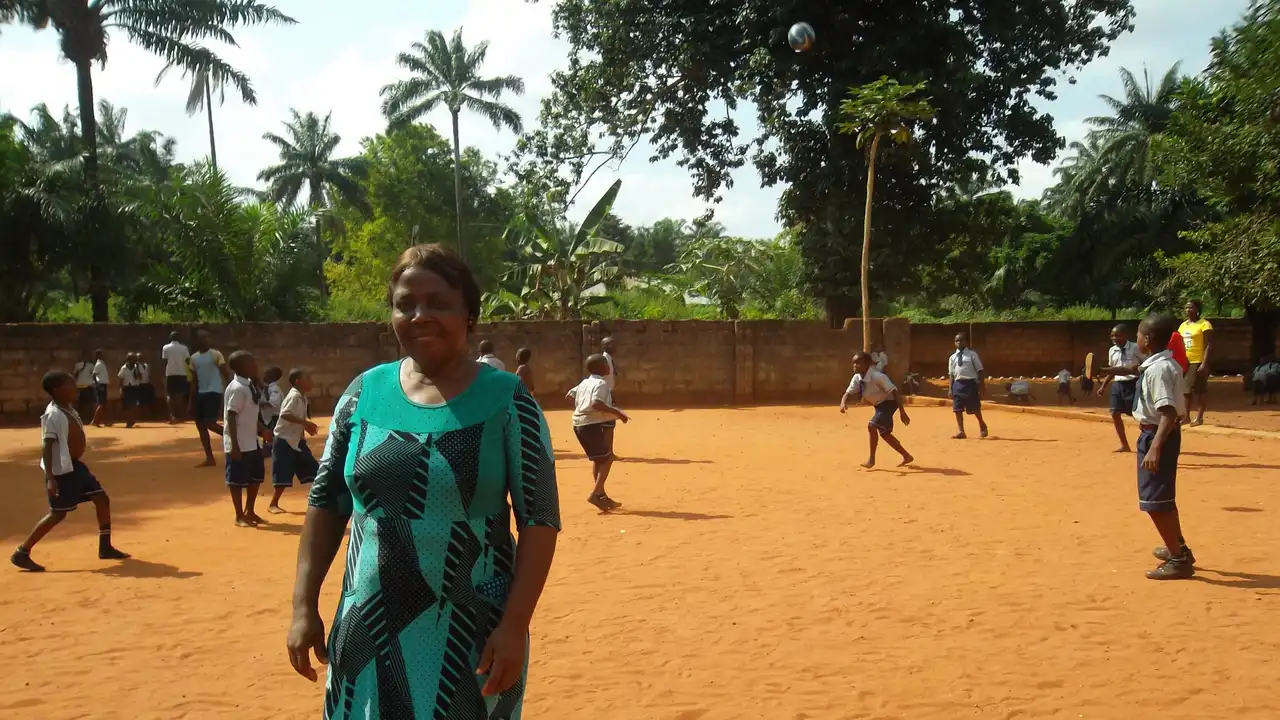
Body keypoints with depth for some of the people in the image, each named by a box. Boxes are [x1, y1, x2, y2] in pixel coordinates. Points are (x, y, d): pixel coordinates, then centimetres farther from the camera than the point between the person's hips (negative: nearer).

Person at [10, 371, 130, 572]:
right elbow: (47, 448, -24)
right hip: (62, 471, -9)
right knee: (58, 514, -5)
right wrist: (50, 478, -29)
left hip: (75, 466, 10)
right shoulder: (53, 415, -20)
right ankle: (21, 553, 6)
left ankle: (105, 547, 17)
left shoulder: (69, 410, 9)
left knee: (102, 499, 10)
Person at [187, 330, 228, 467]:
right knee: (200, 425, 6)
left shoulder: (216, 354, -7)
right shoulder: (193, 358, 10)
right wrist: (191, 401, 13)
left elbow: (225, 373, -9)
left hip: (214, 392, -7)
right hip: (200, 393, 7)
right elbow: (194, 380, 14)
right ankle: (209, 458, 12)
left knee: (209, 422, -19)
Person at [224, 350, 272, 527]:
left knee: (256, 475, 16)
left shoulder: (249, 385, 9)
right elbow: (231, 417, -21)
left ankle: (249, 511, 29)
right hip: (239, 444, -10)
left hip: (251, 442, 10)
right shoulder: (237, 388, -19)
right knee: (237, 480, 2)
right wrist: (234, 445, -23)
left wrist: (262, 430, 15)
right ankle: (240, 516, 13)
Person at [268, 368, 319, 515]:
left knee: (313, 469, 8)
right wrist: (305, 423, -32)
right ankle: (273, 504, 8)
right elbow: (285, 414, -32)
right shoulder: (294, 396, -18)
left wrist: (306, 427, 8)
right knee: (283, 476, -4)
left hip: (297, 440, 9)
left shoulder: (303, 397, 10)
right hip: (284, 441, -9)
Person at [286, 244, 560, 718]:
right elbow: (326, 504, 8)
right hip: (370, 629, 3)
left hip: (470, 634, -3)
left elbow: (539, 520, -9)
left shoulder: (505, 398, -8)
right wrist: (304, 606, 4)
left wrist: (514, 625, -15)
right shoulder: (365, 392, 1)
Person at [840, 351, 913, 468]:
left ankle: (871, 459, -10)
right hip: (879, 405, 9)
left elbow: (894, 392, -27)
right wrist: (843, 403, -36)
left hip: (889, 403, -9)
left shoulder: (878, 376, -29)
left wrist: (902, 412, -28)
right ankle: (906, 456, 31)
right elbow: (848, 393, -11)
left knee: (872, 426, -24)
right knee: (884, 433, 15)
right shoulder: (857, 378, -8)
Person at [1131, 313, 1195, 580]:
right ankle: (1178, 548, 40)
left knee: (1155, 500, -5)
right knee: (1162, 496, 24)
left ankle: (1179, 560, 2)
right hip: (1158, 434, 11)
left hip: (1158, 435, -11)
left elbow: (1169, 413, -30)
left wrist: (1155, 448, -35)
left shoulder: (1158, 369, -23)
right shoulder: (1165, 364, 8)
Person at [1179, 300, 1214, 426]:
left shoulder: (1204, 324, -8)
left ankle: (1199, 417, 3)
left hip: (1198, 362, -7)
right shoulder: (1182, 325, 15)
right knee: (1185, 390, 11)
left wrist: (1204, 363, -21)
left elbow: (1209, 345, -13)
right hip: (1184, 362, 7)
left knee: (1200, 390, -3)